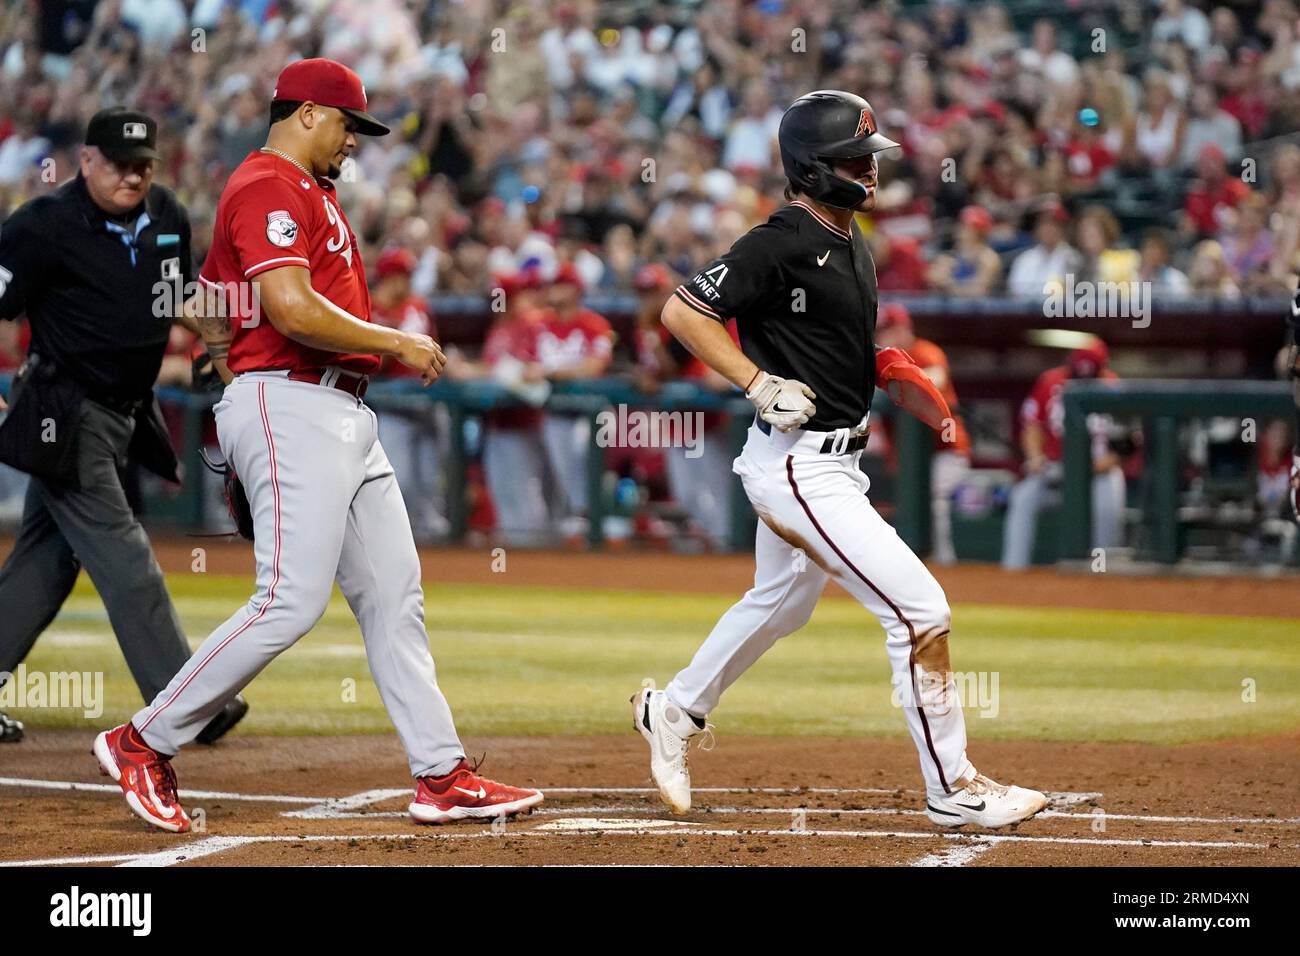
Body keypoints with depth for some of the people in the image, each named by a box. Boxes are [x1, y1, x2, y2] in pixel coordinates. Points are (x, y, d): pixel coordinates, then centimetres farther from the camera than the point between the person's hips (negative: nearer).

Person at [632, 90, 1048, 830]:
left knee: (782, 604, 28)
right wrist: (760, 383, -23)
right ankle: (953, 789, -6)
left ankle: (673, 712, 46)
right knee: (921, 609, -13)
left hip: (833, 460, 10)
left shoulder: (850, 243, 10)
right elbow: (683, 311, -18)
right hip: (800, 468, -10)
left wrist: (881, 366, 8)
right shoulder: (782, 243, -18)